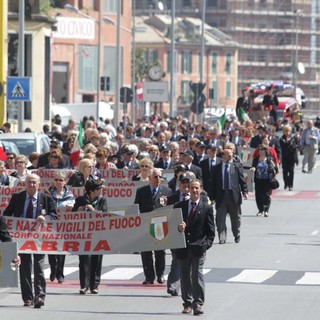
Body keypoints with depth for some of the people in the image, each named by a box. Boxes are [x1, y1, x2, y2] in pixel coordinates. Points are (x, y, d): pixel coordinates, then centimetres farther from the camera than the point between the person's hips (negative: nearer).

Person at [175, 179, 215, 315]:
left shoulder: (207, 208, 4)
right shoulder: (179, 206, 10)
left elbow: (210, 230, 4)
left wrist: (206, 244, -7)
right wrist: (178, 227, -11)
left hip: (198, 248, -3)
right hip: (183, 248, 3)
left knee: (197, 275, -9)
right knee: (184, 277, 7)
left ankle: (198, 304, -6)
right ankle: (187, 303, 14)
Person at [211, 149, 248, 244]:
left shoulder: (237, 166, 5)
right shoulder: (216, 168, 6)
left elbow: (242, 180, 4)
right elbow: (213, 183, 6)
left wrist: (245, 192, -7)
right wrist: (213, 197, 2)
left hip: (234, 195, 0)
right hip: (221, 195, 0)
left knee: (236, 218, 10)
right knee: (220, 218, -3)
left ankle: (237, 236, 26)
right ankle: (222, 238, 1)